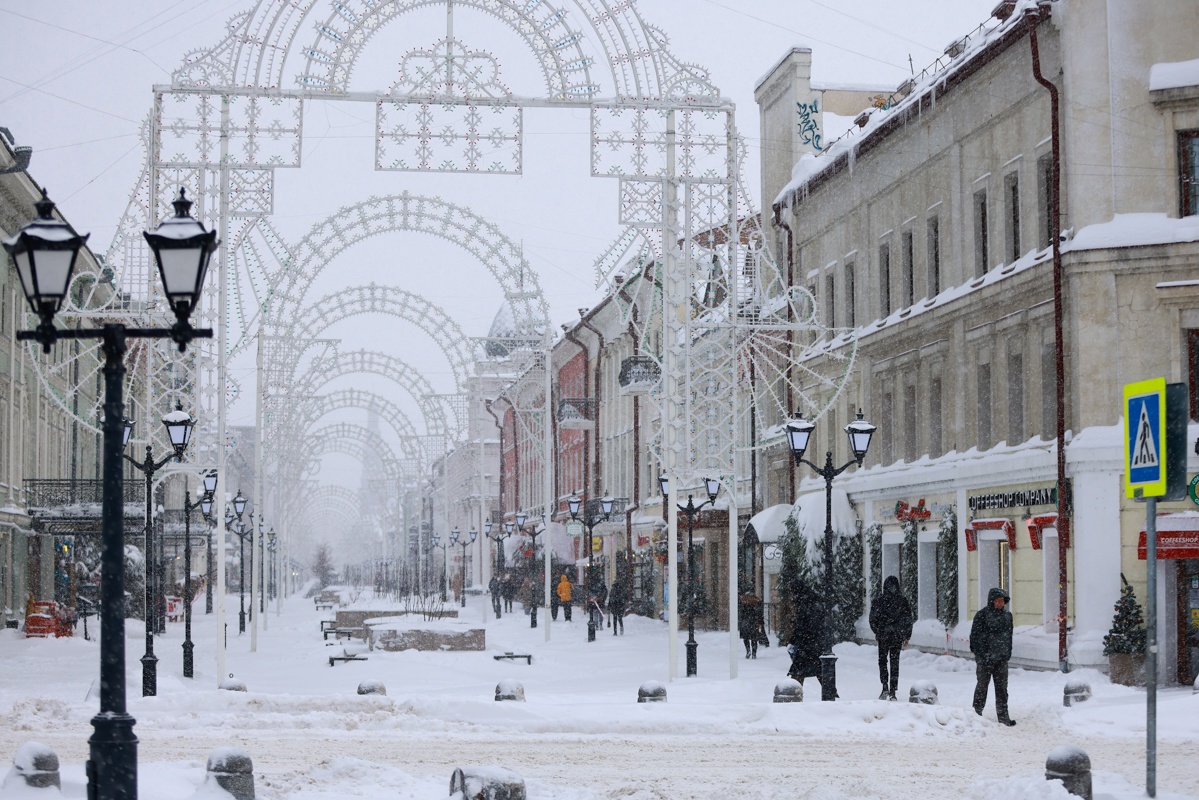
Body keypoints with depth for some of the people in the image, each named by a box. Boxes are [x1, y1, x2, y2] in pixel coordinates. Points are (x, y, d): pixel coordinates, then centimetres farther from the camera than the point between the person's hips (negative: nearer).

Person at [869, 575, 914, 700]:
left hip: (883, 637, -1)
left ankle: (885, 687, -3)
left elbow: (873, 620, -4)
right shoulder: (903, 601, -4)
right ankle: (893, 691, 6)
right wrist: (906, 637, 9)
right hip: (898, 637, 1)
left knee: (882, 661, 14)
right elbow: (908, 621, 0)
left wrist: (877, 632, 14)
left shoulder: (878, 602, -10)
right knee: (894, 663, 9)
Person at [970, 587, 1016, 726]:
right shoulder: (982, 615, -10)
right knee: (982, 686, 4)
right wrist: (980, 655, -15)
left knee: (1002, 688, 7)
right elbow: (975, 636, -10)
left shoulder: (1007, 615, 10)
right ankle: (977, 713, 15)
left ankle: (1003, 716, 12)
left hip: (1001, 658, 5)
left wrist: (1007, 654, 11)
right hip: (985, 658, -5)